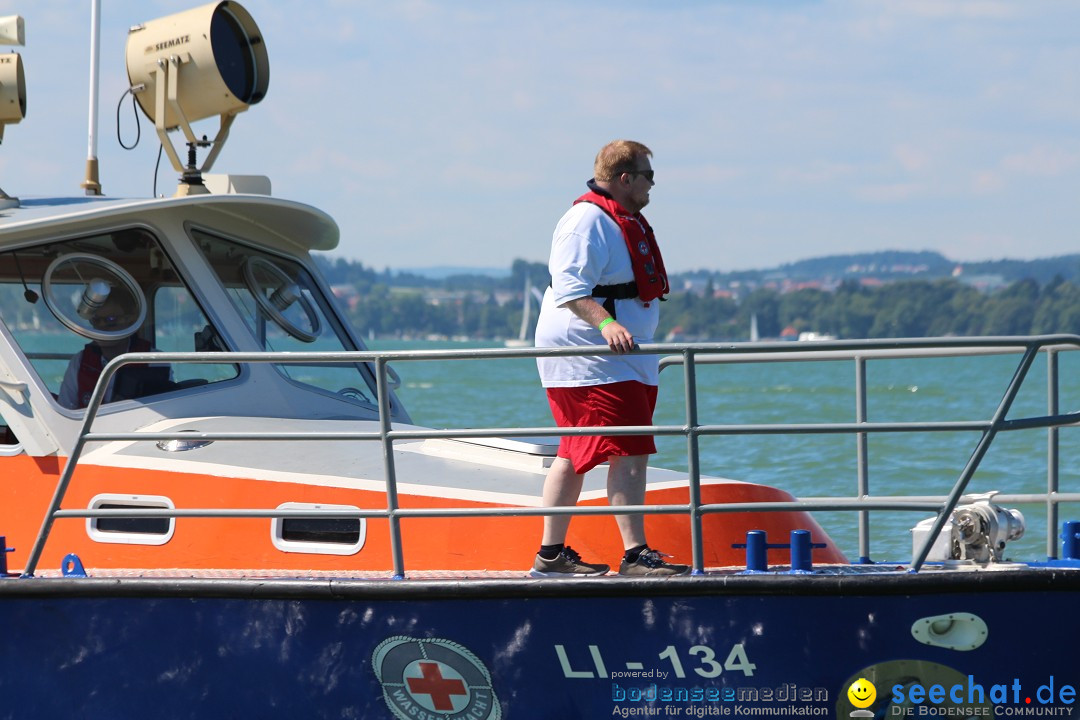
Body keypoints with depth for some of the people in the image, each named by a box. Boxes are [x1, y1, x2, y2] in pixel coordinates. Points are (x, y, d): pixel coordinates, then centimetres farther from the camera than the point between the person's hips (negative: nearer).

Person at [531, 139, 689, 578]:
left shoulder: (623, 220, 20)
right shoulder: (588, 220, -15)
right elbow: (570, 289, -25)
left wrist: (648, 353, 38)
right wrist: (605, 323, -38)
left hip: (619, 361, 11)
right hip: (593, 363, -11)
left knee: (575, 455, 12)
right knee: (630, 452, -16)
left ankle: (551, 555, 16)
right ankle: (636, 554, -19)